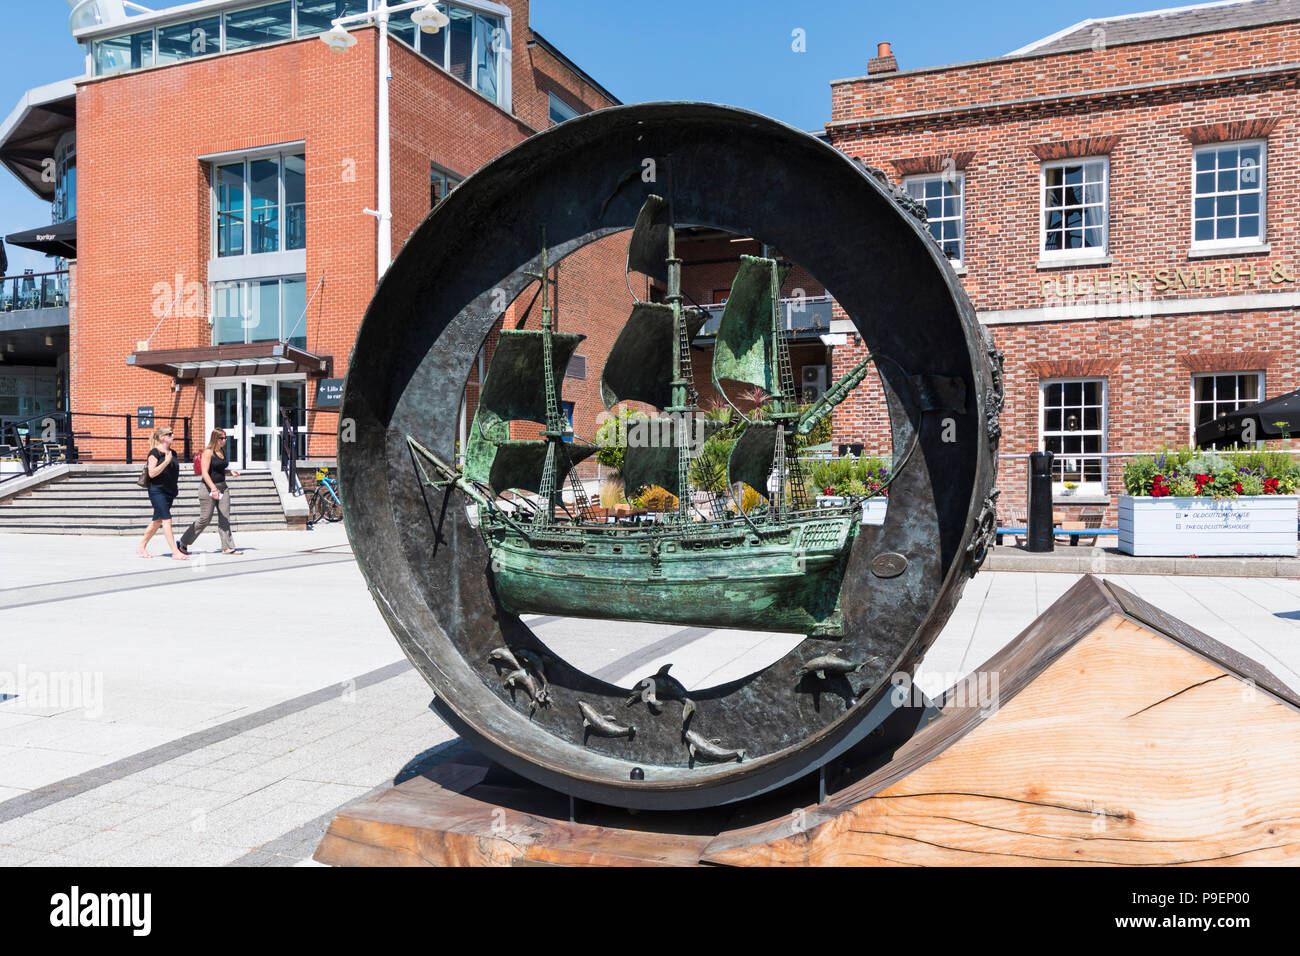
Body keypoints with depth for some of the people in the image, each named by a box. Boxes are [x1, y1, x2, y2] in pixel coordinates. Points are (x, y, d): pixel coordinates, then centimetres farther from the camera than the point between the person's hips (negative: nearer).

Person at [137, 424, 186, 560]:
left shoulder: (172, 453, 13)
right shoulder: (154, 452, -9)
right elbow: (152, 473, -17)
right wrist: (166, 462, -23)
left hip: (170, 491, 8)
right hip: (157, 491, -8)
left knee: (157, 521, 13)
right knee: (166, 519, -13)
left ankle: (142, 546, 26)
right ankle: (175, 551, -15)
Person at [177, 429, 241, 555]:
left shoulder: (222, 451, 12)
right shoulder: (208, 452, -11)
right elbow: (205, 472, -19)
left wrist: (230, 471, 5)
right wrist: (213, 489, -28)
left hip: (222, 487, 7)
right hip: (209, 488, -7)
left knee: (225, 518, 1)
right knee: (204, 519, -1)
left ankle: (227, 547, 1)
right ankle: (184, 542, 17)